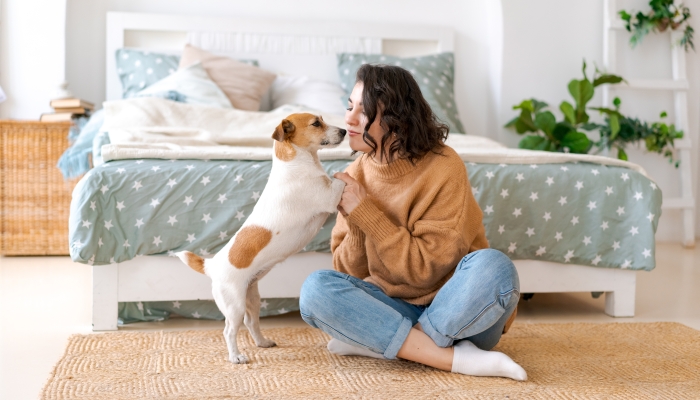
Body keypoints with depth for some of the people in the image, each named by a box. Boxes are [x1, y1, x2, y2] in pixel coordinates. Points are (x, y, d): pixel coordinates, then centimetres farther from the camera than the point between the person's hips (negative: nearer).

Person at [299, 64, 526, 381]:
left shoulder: (443, 168, -15)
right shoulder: (356, 175, -1)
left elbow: (427, 268, -19)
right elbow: (348, 272, -2)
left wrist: (365, 212, -21)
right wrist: (355, 223, -21)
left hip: (458, 313, -4)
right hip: (394, 306, 4)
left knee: (492, 267, -34)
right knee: (316, 288, -22)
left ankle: (377, 344, -20)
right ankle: (457, 358, -23)